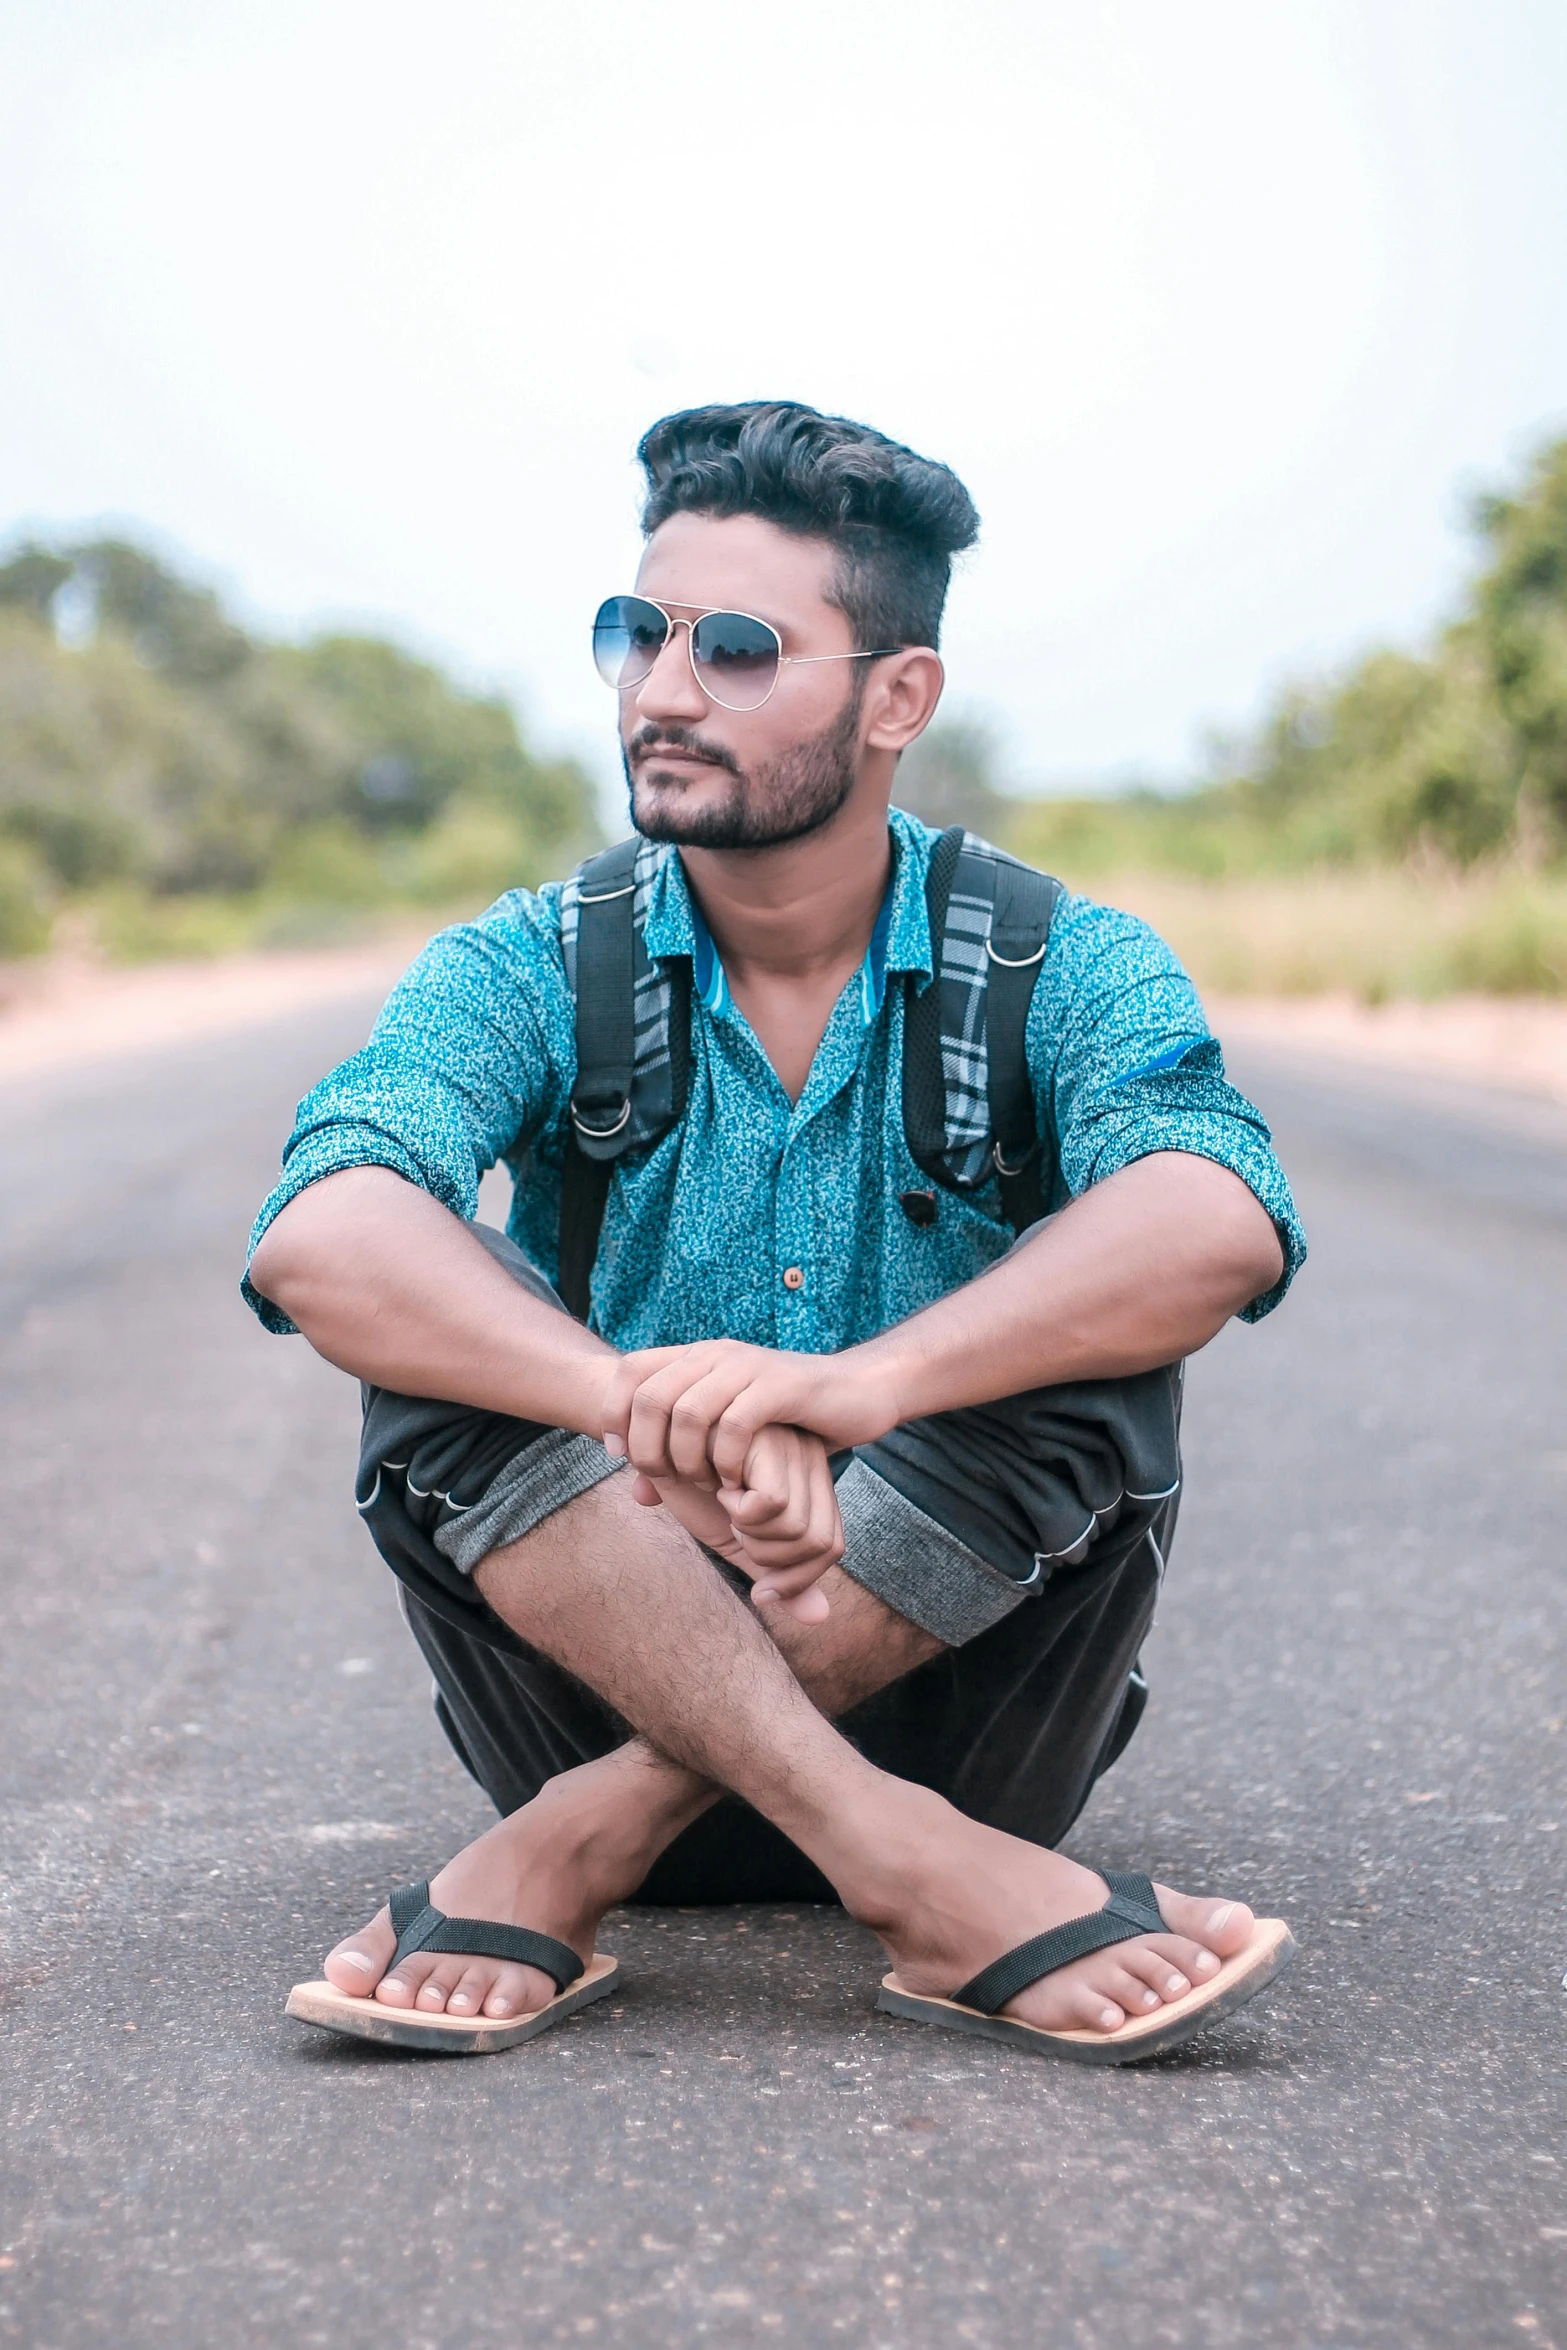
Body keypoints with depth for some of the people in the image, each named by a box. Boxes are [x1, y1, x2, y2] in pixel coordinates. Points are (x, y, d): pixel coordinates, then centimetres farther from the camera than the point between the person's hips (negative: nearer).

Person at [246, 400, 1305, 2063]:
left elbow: (1220, 1226, -28)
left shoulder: (1062, 971, -5)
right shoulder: (530, 973, -3)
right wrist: (648, 1410, -42)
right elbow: (319, 1240, -24)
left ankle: (581, 1845, -27)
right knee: (441, 1326, -23)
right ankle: (903, 1868, -36)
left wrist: (859, 1383, -44)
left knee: (1090, 1357, -26)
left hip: (941, 1677, 0)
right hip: (599, 1664, 1)